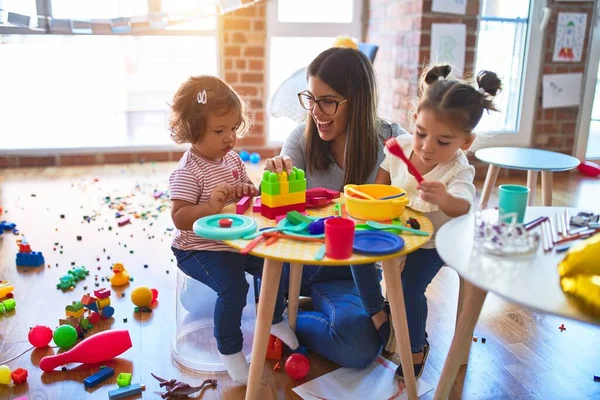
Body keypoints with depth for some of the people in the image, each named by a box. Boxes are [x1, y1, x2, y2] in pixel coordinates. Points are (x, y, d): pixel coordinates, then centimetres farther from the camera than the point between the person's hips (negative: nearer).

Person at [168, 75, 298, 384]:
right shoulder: (187, 173, -21)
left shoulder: (232, 158, 3)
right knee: (233, 286, -25)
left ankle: (274, 319, 34)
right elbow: (179, 219, -25)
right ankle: (229, 349, 0)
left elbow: (244, 186, 16)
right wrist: (211, 206, -40)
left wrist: (247, 190, -9)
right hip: (200, 248, -8)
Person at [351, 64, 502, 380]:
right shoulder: (401, 146, -16)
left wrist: (444, 199, -70)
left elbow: (462, 207, -48)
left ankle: (417, 347, 12)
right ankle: (378, 313, 13)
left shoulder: (459, 171, -27)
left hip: (430, 243, -4)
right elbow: (381, 182, 2)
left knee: (410, 288, -19)